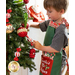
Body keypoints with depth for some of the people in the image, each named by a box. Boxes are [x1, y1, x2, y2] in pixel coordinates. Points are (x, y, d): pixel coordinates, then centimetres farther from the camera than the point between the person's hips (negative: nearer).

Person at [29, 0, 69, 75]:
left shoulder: (60, 29, -29)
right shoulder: (51, 21, -3)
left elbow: (56, 49, -28)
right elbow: (40, 25, 16)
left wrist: (41, 47, -20)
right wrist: (30, 24, -1)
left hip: (53, 61, -8)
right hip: (46, 57, 8)